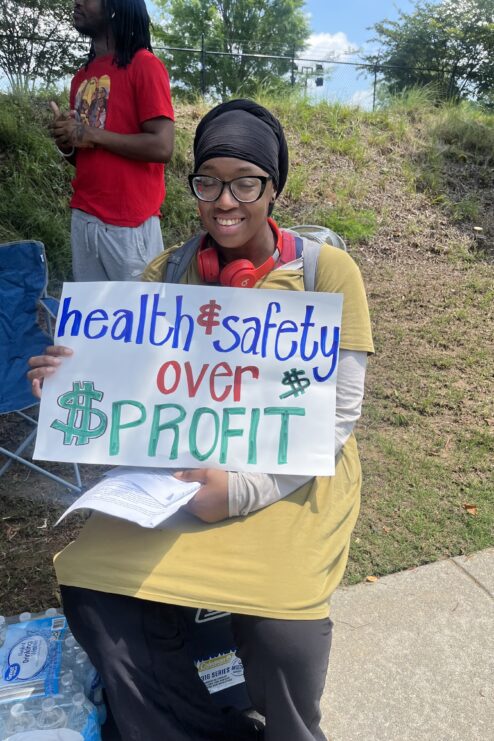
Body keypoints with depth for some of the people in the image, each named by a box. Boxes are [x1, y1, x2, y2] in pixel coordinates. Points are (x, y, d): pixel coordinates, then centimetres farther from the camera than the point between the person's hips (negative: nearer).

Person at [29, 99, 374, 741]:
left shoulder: (326, 272, -6)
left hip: (296, 474, -2)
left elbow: (338, 413, -8)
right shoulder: (167, 273, 5)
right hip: (181, 467, 4)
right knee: (93, 588, -18)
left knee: (279, 634, -25)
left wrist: (241, 489, -20)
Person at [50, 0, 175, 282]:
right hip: (82, 218, 7)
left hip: (130, 224, -7)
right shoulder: (81, 77, 16)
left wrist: (91, 134, -11)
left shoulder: (145, 65, -6)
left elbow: (162, 147, -16)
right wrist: (66, 141, 1)